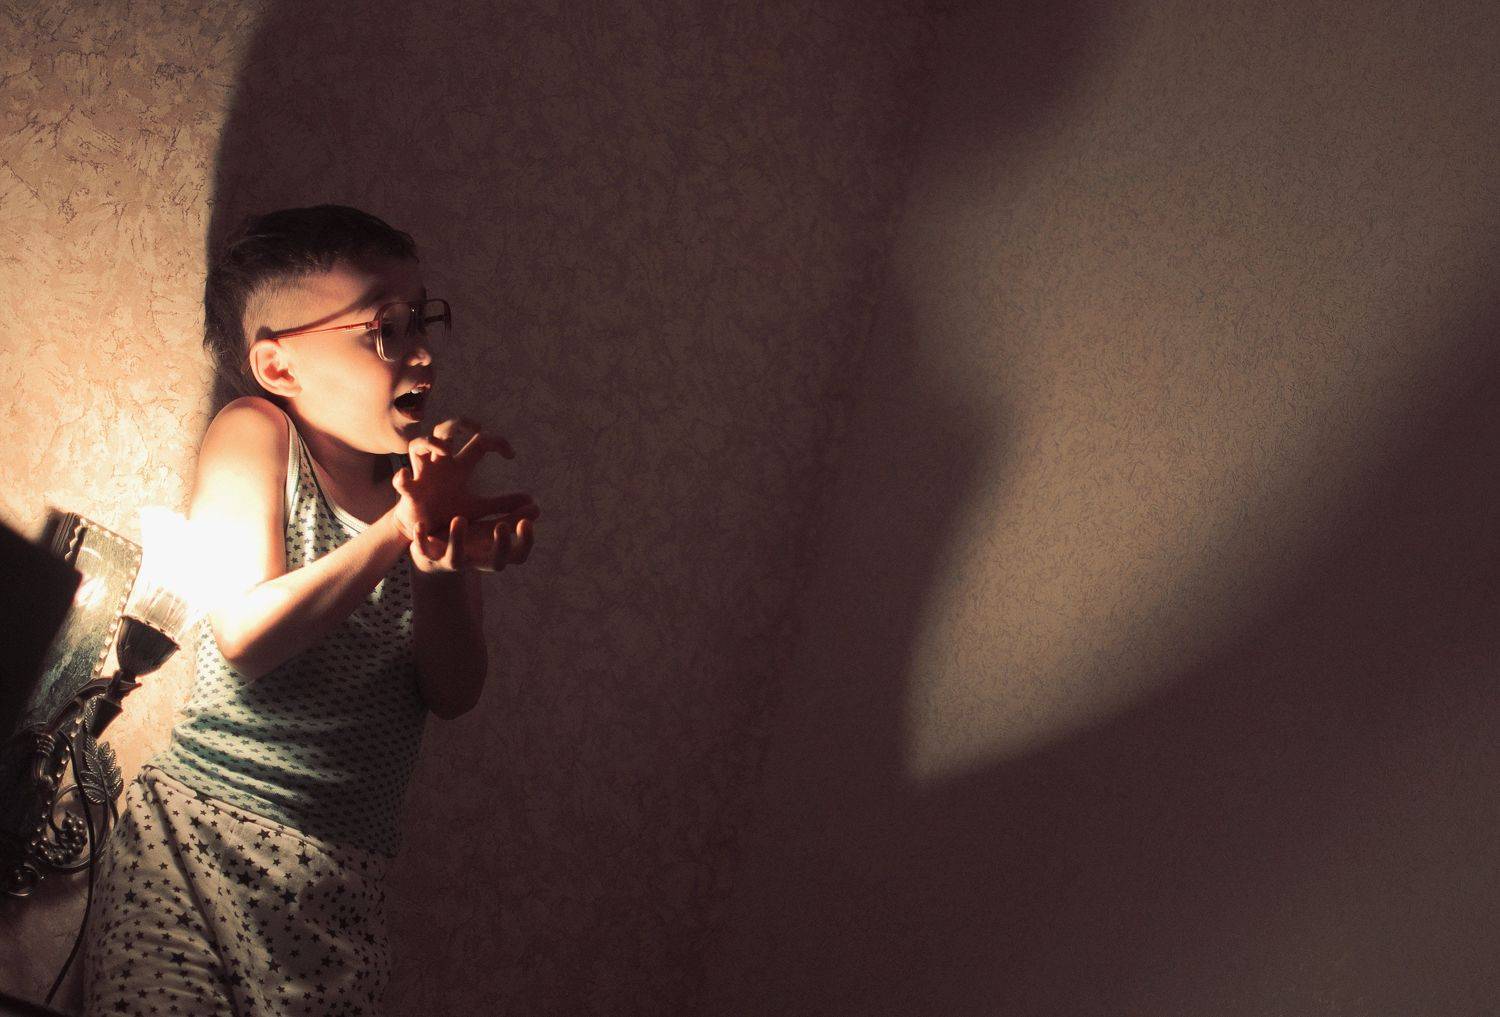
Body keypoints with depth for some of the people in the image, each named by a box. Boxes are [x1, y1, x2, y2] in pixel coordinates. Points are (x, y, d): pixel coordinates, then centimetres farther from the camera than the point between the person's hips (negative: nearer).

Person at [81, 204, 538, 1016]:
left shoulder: (431, 477, 8)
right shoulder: (253, 435, -2)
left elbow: (455, 693, 2)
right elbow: (244, 634, -16)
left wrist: (439, 569, -16)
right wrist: (396, 532, -20)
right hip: (197, 851, -3)